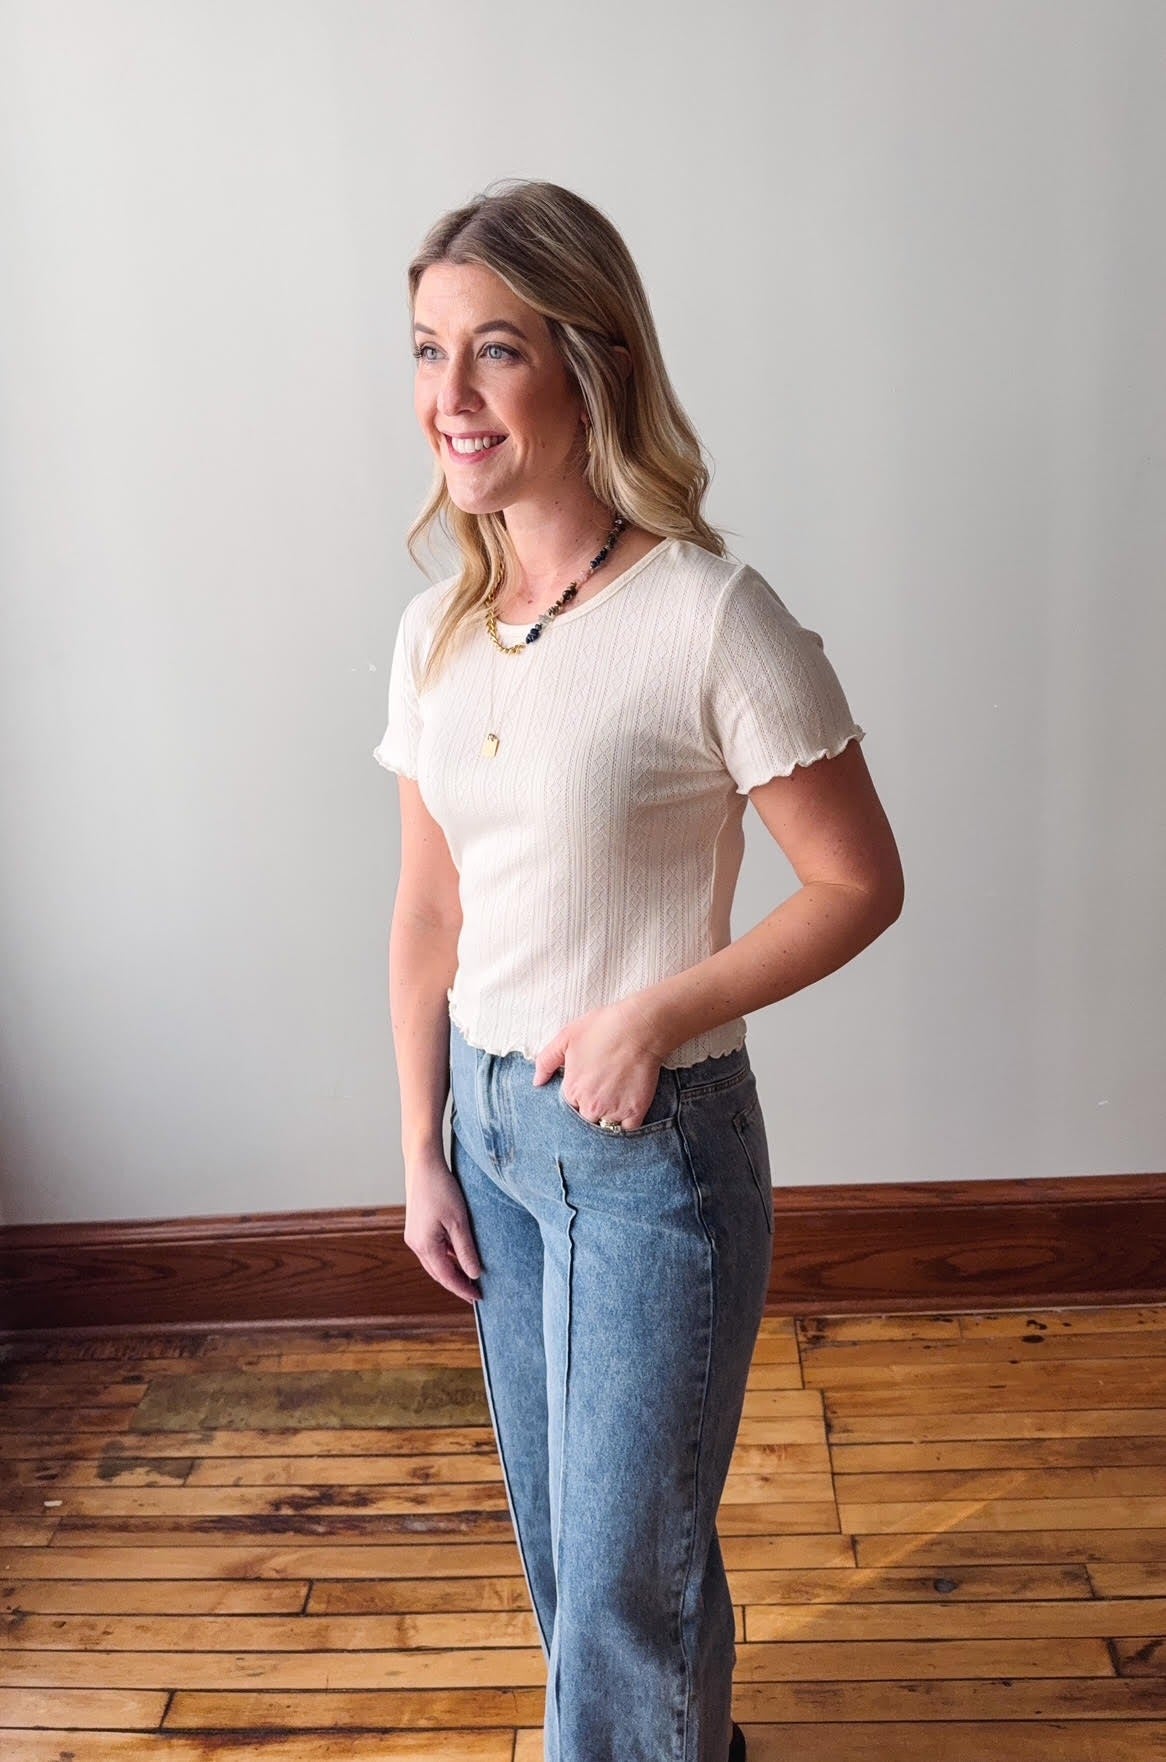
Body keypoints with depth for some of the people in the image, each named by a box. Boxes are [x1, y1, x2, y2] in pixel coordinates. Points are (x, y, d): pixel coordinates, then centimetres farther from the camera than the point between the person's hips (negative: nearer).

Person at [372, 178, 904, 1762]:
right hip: (491, 1120, 7)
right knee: (555, 1526, 25)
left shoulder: (714, 620, -19)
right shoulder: (436, 631, 1)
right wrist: (423, 1152, 8)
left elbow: (861, 885, -12)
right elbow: (429, 909, 6)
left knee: (629, 1560, 10)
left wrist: (657, 1011, -20)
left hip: (655, 1144, -6)